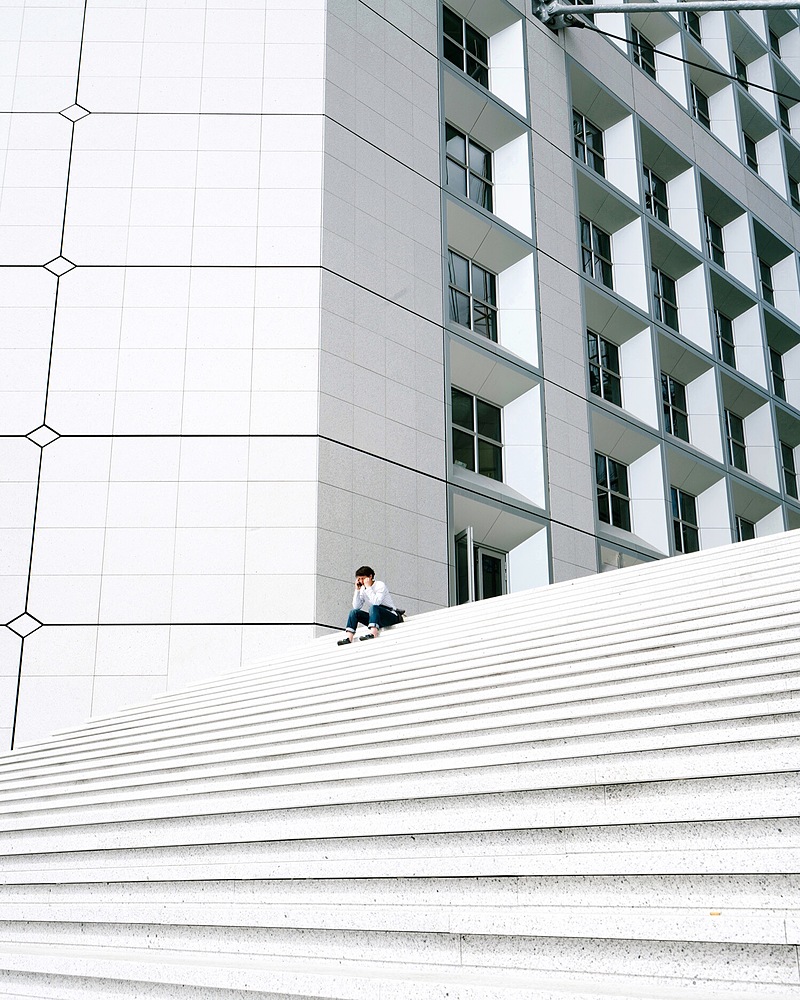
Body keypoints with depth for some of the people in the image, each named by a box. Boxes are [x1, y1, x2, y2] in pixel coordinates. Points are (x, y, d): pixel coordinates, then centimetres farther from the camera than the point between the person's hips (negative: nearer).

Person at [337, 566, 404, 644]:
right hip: (377, 619, 7)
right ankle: (349, 637, -23)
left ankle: (373, 634, -49)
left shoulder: (380, 585, -10)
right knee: (354, 612, -8)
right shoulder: (363, 590, 9)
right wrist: (357, 590, -4)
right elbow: (356, 607, 0)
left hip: (392, 616, -7)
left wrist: (368, 587, -21)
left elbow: (376, 602, -27)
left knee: (373, 607, -34)